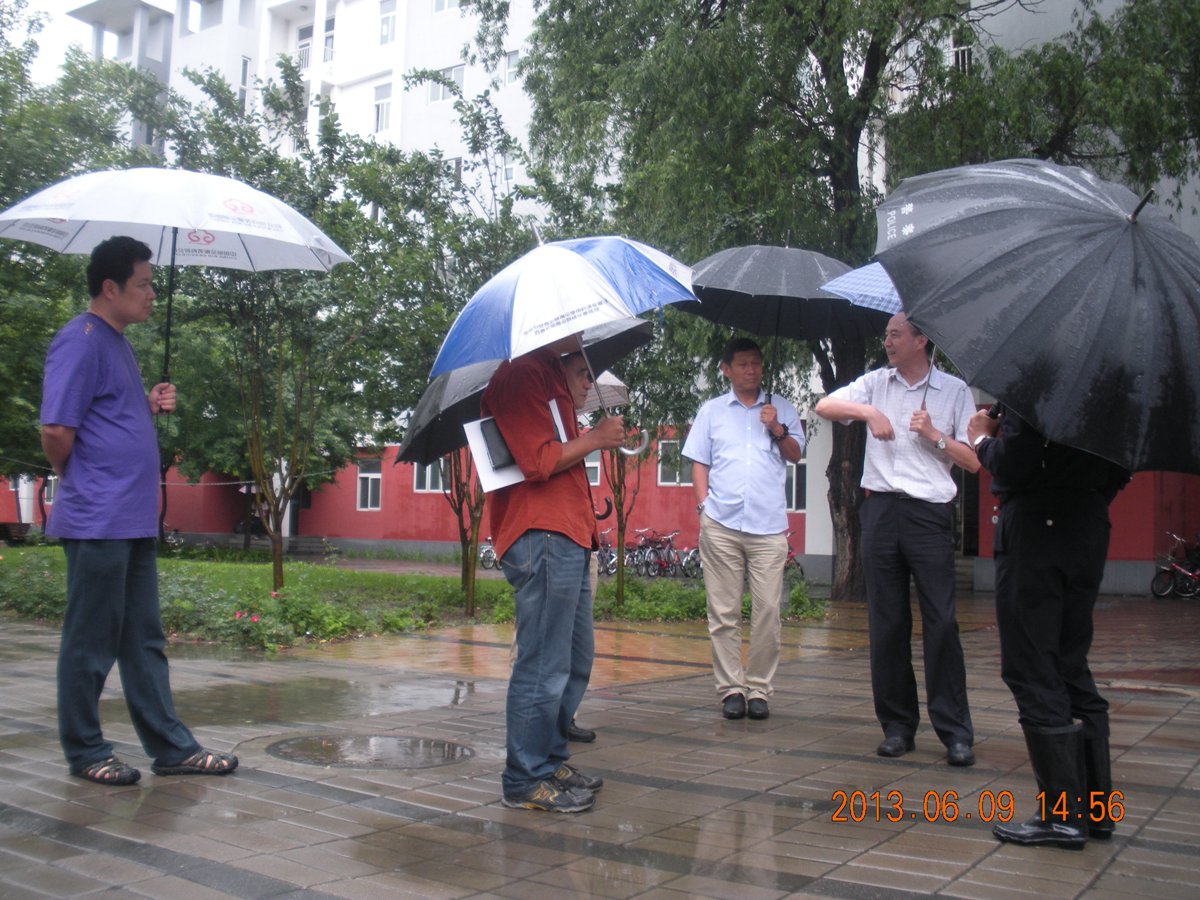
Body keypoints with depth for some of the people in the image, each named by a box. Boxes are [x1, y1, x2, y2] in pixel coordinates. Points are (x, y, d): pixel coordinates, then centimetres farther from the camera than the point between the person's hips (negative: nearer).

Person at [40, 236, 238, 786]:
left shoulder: (117, 342, 17)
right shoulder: (81, 340, -12)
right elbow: (56, 432, -18)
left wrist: (152, 406, 5)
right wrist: (80, 483, -2)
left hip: (135, 522, 9)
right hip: (98, 521, -9)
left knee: (144, 641, 12)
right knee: (91, 642, 4)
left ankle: (172, 747, 19)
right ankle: (85, 752, 17)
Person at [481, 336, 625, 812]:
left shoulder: (550, 373, 22)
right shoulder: (520, 376, -10)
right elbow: (539, 461, -17)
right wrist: (595, 438, -7)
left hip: (567, 538, 11)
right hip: (542, 539, -11)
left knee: (574, 663, 17)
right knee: (544, 665, -5)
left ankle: (551, 760, 29)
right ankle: (527, 781, 6)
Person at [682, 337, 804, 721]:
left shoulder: (781, 409, 15)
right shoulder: (712, 411, 14)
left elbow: (795, 455, 10)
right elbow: (699, 462, 12)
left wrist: (777, 430, -7)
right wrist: (703, 504, 0)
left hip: (769, 526, 0)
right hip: (721, 524, 0)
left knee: (767, 610, -3)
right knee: (724, 612, 1)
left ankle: (759, 689, 7)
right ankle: (730, 688, 8)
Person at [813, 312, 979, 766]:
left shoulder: (954, 390, 8)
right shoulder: (877, 383, 14)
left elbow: (973, 461, 6)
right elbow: (823, 406, 2)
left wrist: (934, 435, -8)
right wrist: (867, 411, -11)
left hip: (929, 513, -2)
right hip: (881, 511, 3)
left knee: (941, 622, -7)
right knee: (886, 622, 5)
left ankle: (955, 732, 1)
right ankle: (897, 725, 15)